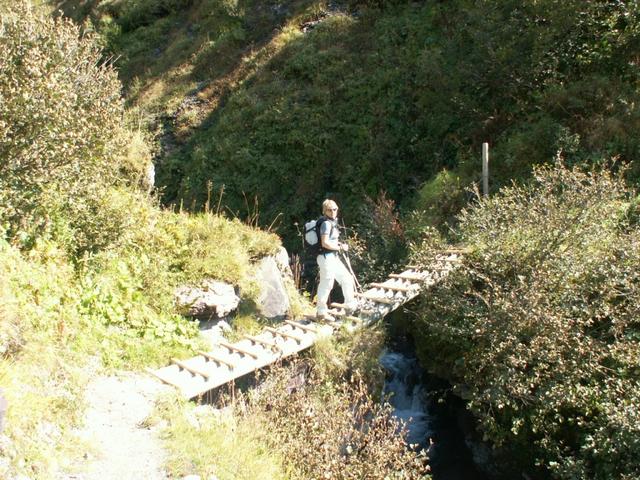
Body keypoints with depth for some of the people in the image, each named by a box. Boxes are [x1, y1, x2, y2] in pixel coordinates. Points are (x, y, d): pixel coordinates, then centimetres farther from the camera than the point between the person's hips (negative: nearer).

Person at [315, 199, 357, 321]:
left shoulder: (333, 222, 13)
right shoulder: (326, 223, -16)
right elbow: (325, 243, -23)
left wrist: (339, 244, 6)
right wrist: (341, 247, -13)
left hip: (334, 257, 10)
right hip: (327, 257, -10)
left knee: (347, 279, 16)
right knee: (326, 285, -2)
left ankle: (350, 306, 27)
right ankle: (321, 312, 10)